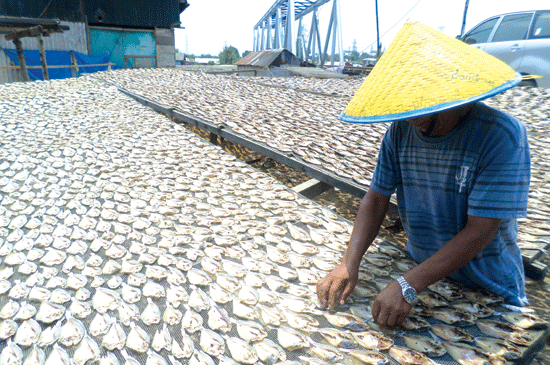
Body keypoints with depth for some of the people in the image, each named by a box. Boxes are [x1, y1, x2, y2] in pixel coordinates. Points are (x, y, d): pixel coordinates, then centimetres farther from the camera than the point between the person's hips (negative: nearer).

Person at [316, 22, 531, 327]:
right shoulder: (400, 132, -8)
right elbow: (376, 198, -5)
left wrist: (409, 287, -30)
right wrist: (350, 264, -18)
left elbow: (479, 232, -25)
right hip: (424, 273, 3)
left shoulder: (502, 136, -22)